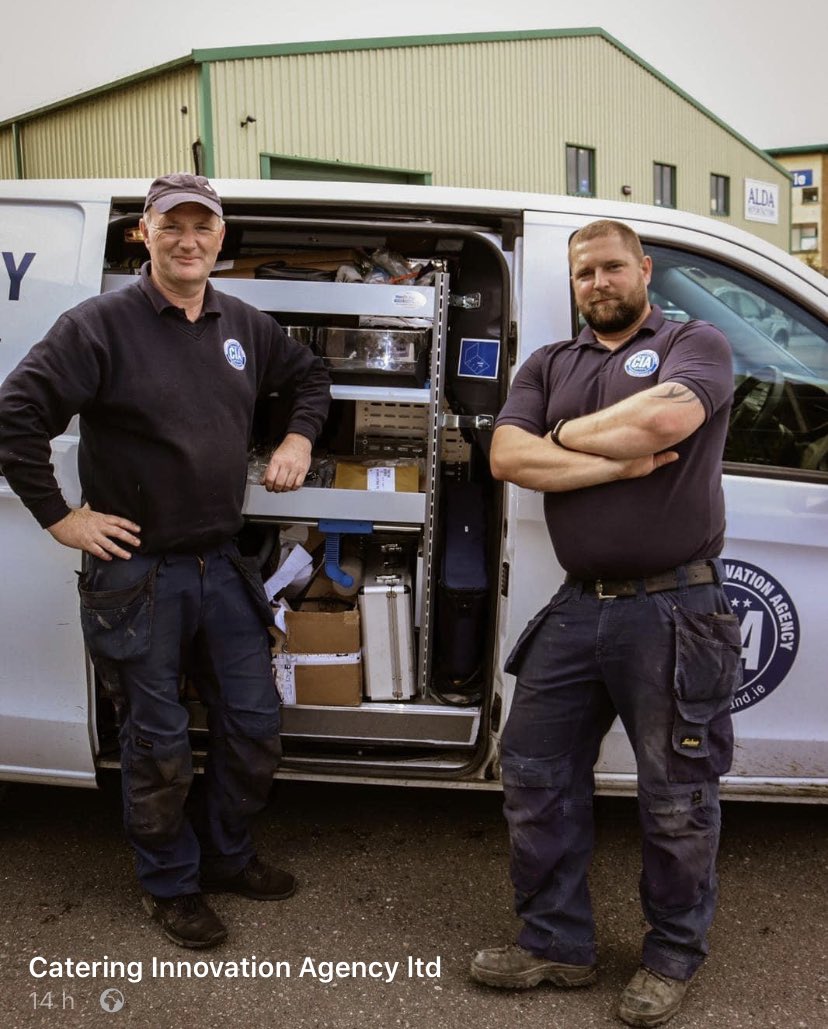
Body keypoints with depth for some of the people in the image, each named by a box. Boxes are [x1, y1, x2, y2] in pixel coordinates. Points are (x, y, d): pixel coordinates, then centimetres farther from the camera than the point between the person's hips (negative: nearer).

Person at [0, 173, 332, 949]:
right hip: (136, 573, -6)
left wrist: (299, 438, 9)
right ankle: (170, 886, 30)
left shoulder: (243, 326, 8)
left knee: (253, 724, 13)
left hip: (221, 564, 6)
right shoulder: (100, 325, -11)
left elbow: (309, 376, 25)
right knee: (159, 745, 7)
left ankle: (226, 857, 37)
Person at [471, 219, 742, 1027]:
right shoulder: (548, 366, 14)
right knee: (534, 773, 11)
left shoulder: (694, 345, 1)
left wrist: (565, 434, -7)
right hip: (577, 607, 5)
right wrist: (616, 465, -13)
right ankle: (556, 944, 29)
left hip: (673, 611, -5)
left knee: (676, 799, 7)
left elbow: (665, 417, -22)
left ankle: (672, 958, 30)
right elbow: (506, 457, -3)